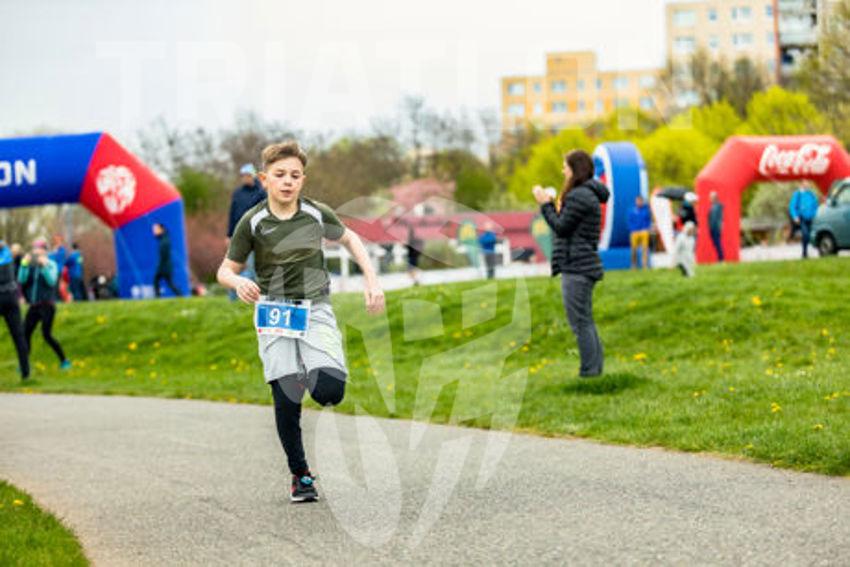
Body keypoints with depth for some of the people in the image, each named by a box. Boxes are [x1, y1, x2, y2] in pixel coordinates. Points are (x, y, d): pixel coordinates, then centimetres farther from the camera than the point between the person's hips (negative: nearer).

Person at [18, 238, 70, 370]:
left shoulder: (51, 265, -3)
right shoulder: (31, 265, 7)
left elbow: (52, 281, -16)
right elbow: (21, 280, -4)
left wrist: (44, 266, -24)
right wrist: (24, 265, -17)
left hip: (47, 305, -5)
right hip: (34, 306, 5)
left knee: (47, 335, -13)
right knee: (25, 334, -1)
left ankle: (64, 361, -2)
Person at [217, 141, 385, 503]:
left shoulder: (317, 215, -1)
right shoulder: (252, 222, -4)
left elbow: (350, 239, 18)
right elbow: (226, 270, 3)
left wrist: (371, 280, 9)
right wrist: (239, 282, -21)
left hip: (315, 308, 1)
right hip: (273, 312, 0)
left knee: (329, 392, -20)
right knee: (286, 399, -7)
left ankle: (317, 374, 18)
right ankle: (300, 475, 9)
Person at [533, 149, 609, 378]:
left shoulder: (579, 196, -15)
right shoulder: (588, 194, 16)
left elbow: (561, 228, -14)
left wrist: (546, 204, -5)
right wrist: (553, 204, 15)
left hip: (576, 268, -11)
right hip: (584, 265, 11)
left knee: (580, 322, -7)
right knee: (585, 321, 15)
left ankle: (590, 371, -6)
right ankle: (596, 368, 19)